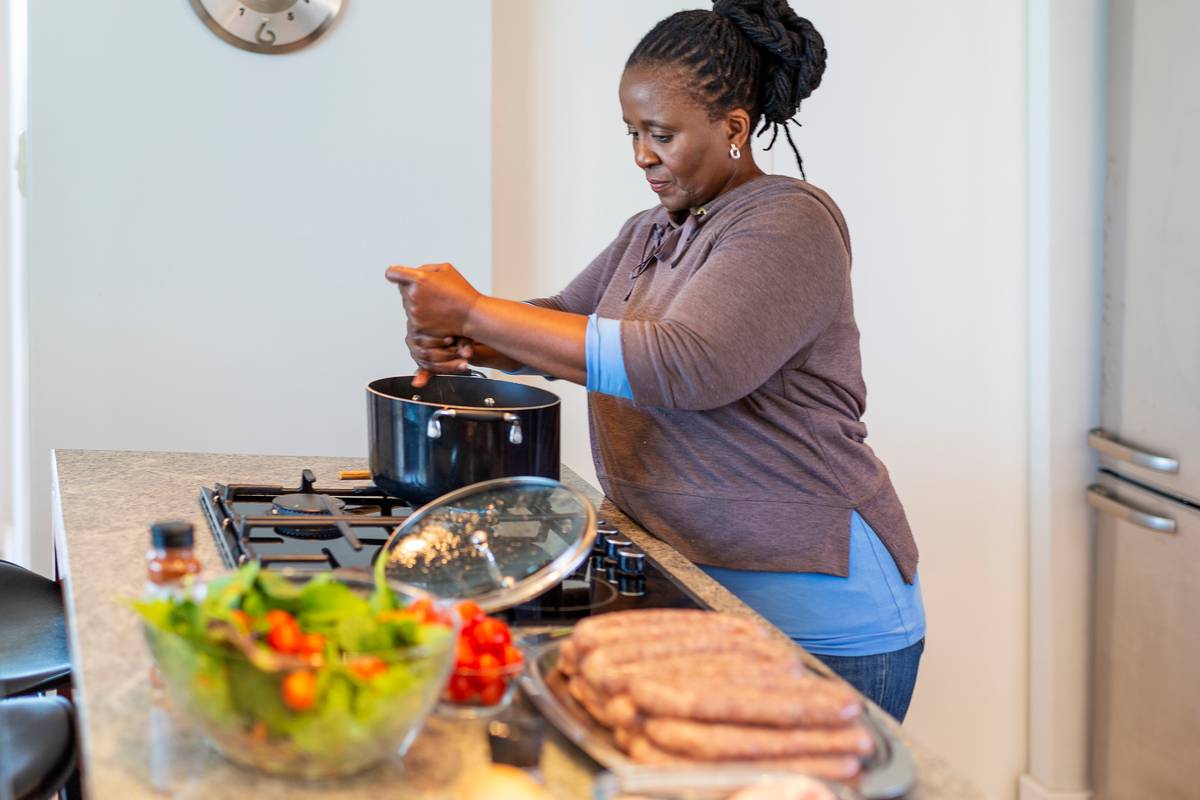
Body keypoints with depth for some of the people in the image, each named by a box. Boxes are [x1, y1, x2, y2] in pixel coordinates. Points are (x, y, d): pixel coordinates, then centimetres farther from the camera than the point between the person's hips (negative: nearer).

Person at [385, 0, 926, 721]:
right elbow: (564, 322, 21)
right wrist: (455, 342, -4)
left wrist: (475, 311, -23)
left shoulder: (791, 223, -13)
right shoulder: (651, 233, 16)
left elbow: (685, 364, -26)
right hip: (691, 588, 8)